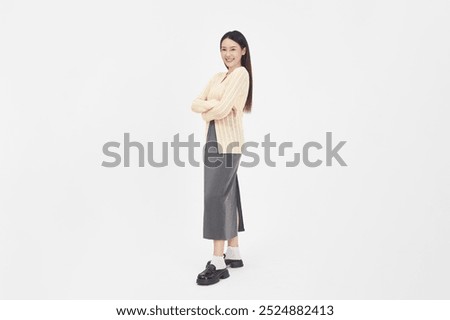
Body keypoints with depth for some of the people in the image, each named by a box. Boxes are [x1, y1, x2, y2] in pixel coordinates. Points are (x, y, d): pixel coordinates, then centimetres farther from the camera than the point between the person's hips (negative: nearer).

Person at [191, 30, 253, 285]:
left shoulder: (241, 74, -6)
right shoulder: (217, 77, 19)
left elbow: (222, 110, -17)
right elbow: (195, 104, 9)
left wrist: (205, 112, 2)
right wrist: (212, 105, -10)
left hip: (228, 141, -8)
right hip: (214, 139, 9)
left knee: (217, 196, -12)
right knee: (227, 195, 10)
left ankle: (219, 263, -10)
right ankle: (233, 253, 19)